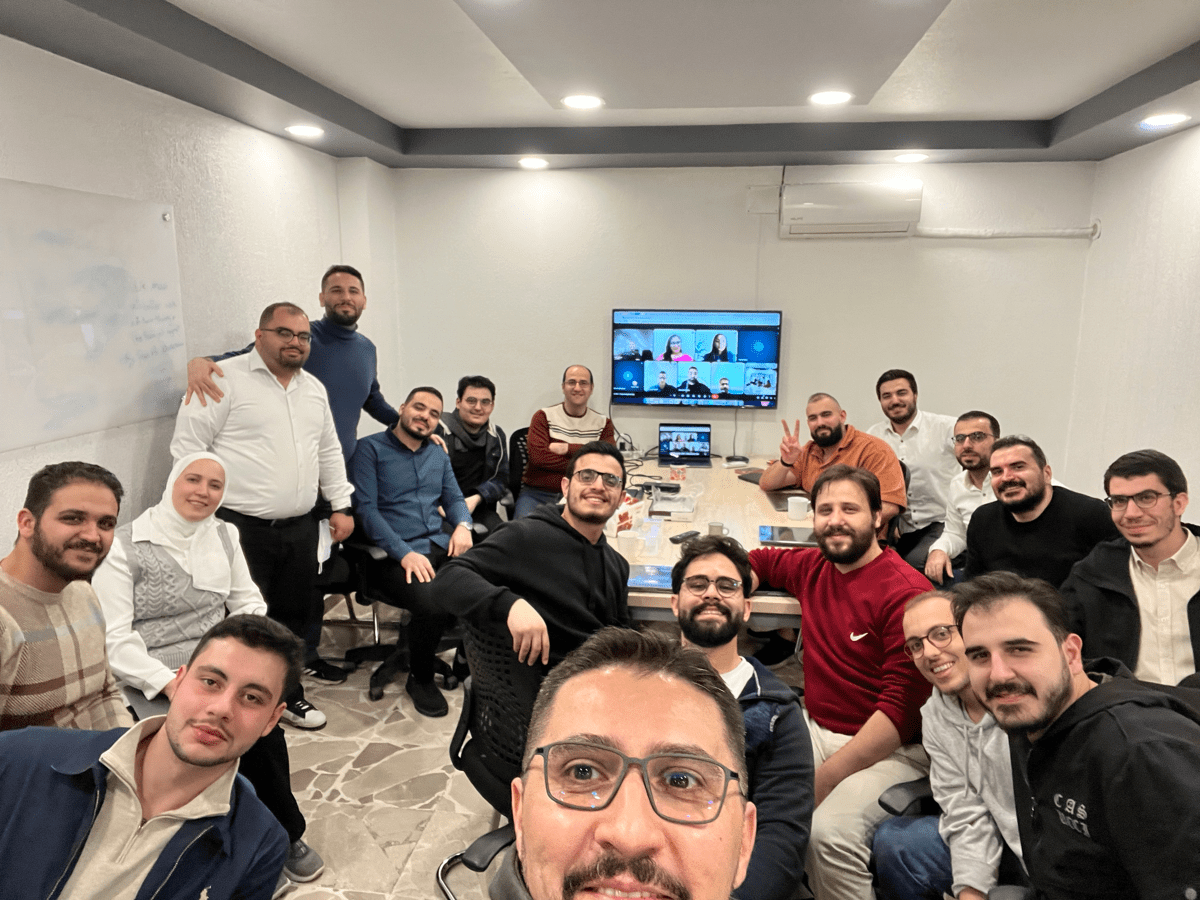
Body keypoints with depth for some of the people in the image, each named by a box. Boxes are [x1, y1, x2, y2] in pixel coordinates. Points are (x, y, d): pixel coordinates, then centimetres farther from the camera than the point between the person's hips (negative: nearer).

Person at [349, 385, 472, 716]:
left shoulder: (438, 456, 22)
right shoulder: (371, 448, 2)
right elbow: (366, 507, -7)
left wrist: (463, 525, -4)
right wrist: (404, 553, -17)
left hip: (440, 547, 6)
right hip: (395, 556, -6)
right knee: (434, 605, -34)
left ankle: (407, 654, -2)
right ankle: (420, 679, 0)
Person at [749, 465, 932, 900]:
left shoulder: (907, 593, -15)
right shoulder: (814, 567, 6)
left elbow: (902, 707, -18)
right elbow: (757, 562, 27)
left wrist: (823, 779, -20)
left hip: (891, 748, -6)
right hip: (815, 729, 7)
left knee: (830, 831, -32)